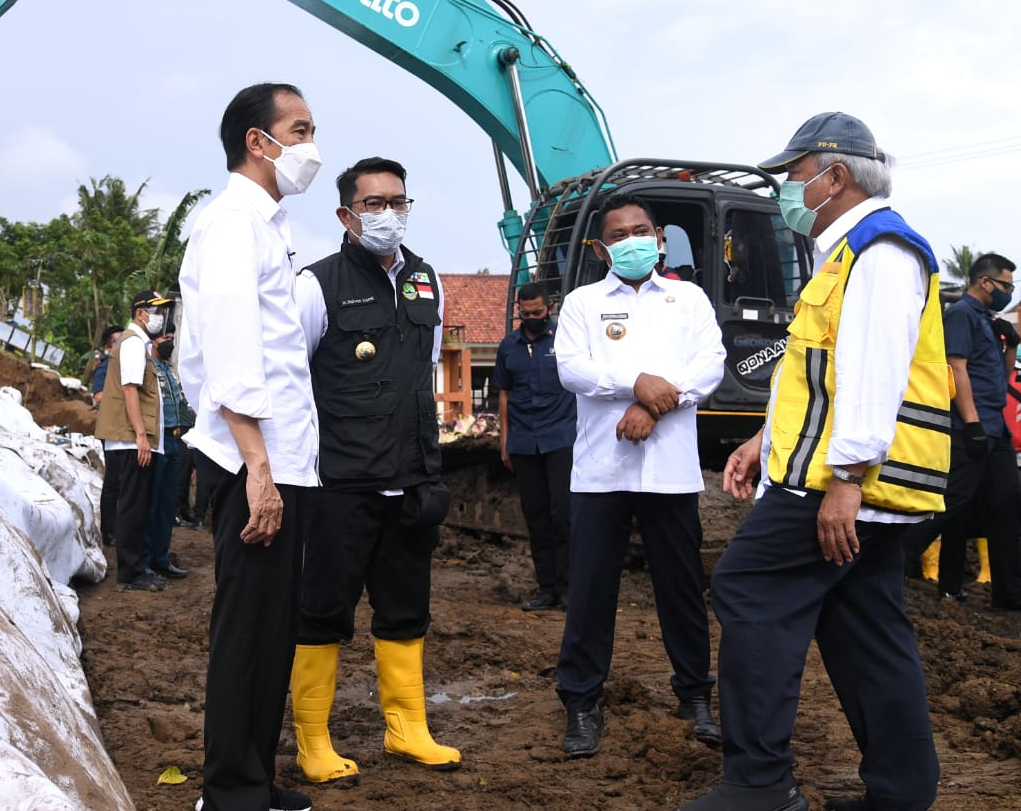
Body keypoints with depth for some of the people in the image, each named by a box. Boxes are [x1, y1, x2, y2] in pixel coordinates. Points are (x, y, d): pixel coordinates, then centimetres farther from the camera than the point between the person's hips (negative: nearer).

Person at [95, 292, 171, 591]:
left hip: (134, 440, 10)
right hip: (133, 440, -10)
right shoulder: (134, 342, -10)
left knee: (135, 507, 13)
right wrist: (140, 434, -23)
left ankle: (136, 566, 20)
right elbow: (129, 389, -18)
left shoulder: (139, 343, 20)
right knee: (133, 507, -6)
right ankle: (130, 575, -3)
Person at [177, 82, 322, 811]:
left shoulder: (266, 226, 18)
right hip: (256, 466, -9)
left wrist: (283, 465, 15)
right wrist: (257, 467, -23)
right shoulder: (233, 223, -10)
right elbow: (232, 357, -20)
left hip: (283, 463, 9)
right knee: (248, 630, -2)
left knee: (273, 629, 14)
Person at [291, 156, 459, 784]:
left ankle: (407, 729, 25)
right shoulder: (321, 284, -7)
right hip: (341, 484, -6)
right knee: (325, 612, 2)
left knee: (406, 610, 14)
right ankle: (313, 742, 13)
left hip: (411, 484, 6)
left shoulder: (426, 283, 12)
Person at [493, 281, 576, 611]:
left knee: (563, 512, -10)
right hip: (523, 444, 4)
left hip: (561, 438, -4)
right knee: (535, 516, 7)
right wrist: (504, 440, 12)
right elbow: (504, 394, 16)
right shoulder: (509, 346, 11)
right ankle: (546, 588, 14)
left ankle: (566, 586, -2)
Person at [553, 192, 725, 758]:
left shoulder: (689, 298, 13)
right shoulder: (583, 302, 11)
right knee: (591, 587, 1)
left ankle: (694, 694, 21)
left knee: (682, 585, 6)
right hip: (600, 469, 0)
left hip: (670, 467, 1)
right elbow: (570, 368, -3)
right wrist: (637, 382, -17)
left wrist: (655, 406, -14)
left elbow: (710, 366, 0)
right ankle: (581, 703, 10)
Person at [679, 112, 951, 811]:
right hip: (867, 487, 10)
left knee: (751, 595, -9)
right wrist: (767, 441, 19)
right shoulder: (851, 252, 21)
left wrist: (846, 476, -26)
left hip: (844, 480, -10)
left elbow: (874, 372, -22)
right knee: (865, 630, 11)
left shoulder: (880, 250, -12)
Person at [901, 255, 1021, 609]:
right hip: (970, 428, -9)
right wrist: (972, 423, -22)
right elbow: (956, 368, -16)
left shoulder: (987, 319, 21)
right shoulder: (962, 313, -7)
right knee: (953, 504, -13)